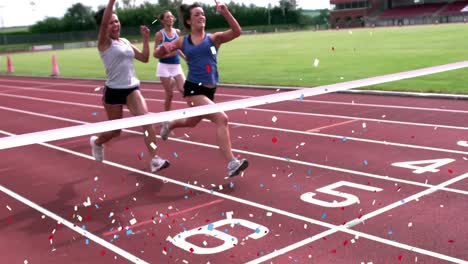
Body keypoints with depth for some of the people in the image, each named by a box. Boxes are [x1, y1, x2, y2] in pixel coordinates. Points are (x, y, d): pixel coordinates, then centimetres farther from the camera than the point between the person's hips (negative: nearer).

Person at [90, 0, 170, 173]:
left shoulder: (125, 42, 11)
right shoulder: (104, 43, -8)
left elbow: (144, 58, 14)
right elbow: (104, 23, -27)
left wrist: (146, 38, 4)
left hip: (132, 88, 4)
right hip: (114, 91, -4)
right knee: (115, 131, 9)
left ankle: (154, 159, -18)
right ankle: (96, 142, 44)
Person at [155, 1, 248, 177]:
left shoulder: (214, 38, 3)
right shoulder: (182, 42, 4)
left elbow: (236, 32, -13)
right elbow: (158, 55, 11)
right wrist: (164, 47, -12)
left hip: (209, 90, 4)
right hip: (193, 89, -4)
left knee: (191, 122, 25)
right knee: (221, 118, -22)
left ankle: (169, 125, 60)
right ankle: (232, 164, -20)